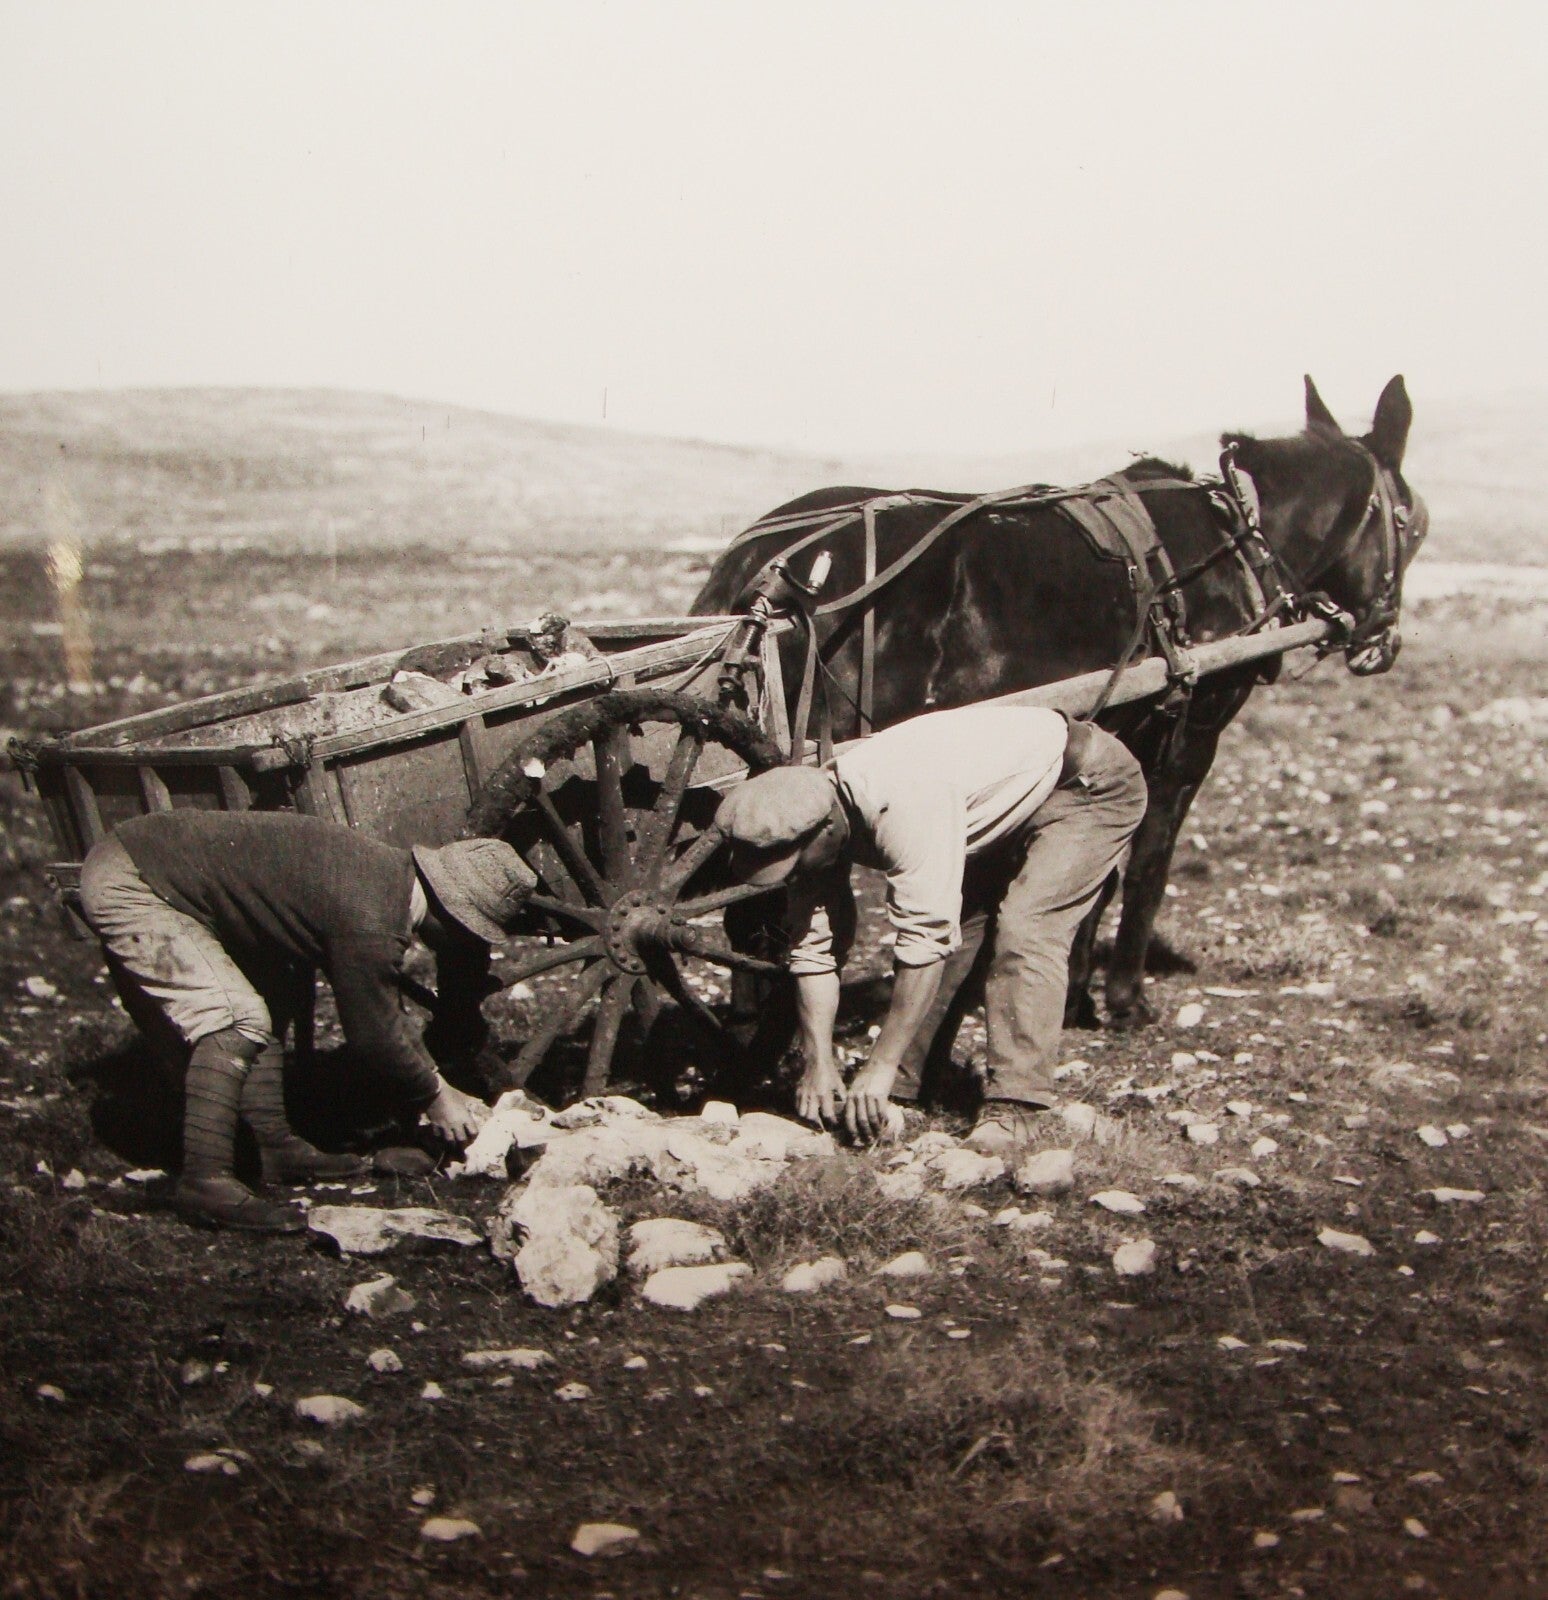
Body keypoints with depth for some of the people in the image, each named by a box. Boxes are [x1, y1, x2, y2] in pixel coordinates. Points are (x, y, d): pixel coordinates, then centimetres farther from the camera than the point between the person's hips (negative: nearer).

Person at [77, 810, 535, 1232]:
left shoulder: (386, 871, 8)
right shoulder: (368, 916, -23)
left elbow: (382, 1009, 20)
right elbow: (373, 1029, -11)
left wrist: (442, 1087, 23)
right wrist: (436, 1096, 5)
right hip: (127, 889, -10)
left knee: (268, 1005, 15)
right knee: (237, 1018, -18)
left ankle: (276, 1145, 19)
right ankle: (205, 1181, -16)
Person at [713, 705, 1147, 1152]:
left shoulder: (903, 802, -40)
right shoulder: (809, 816, -14)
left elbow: (926, 939, -40)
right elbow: (814, 947, -8)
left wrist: (881, 1067, -37)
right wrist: (818, 1064, -15)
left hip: (1090, 785, -8)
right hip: (1003, 810, 8)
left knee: (1025, 934, -23)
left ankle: (1012, 1108, -21)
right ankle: (899, 1090, 4)